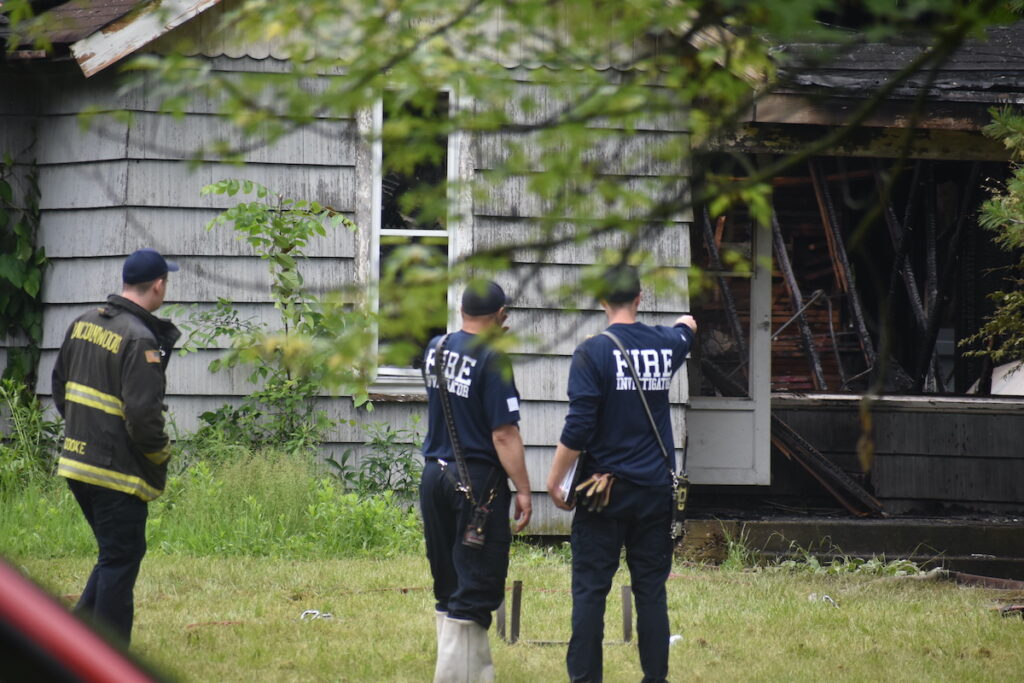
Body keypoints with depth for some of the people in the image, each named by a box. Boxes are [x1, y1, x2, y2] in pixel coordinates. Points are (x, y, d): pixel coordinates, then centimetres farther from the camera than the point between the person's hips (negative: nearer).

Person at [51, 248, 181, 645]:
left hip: (77, 462, 8)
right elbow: (143, 414, -22)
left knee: (116, 553, 20)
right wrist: (161, 455, -5)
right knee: (121, 558, 0)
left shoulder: (83, 324, 8)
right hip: (118, 470, -8)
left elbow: (60, 386, 18)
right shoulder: (140, 340, -18)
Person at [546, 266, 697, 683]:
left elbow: (578, 429, -14)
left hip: (605, 490, -4)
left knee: (589, 590, 0)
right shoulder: (666, 345, 5)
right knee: (651, 590, 7)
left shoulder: (593, 353, -10)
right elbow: (686, 330, 33)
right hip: (655, 490, 4)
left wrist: (554, 480, -4)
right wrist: (686, 323, 57)